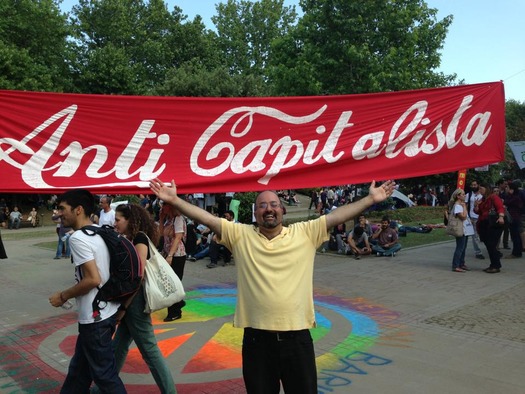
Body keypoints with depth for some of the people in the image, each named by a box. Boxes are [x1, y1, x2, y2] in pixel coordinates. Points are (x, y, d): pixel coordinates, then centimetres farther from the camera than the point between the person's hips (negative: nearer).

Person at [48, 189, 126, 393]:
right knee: (80, 368, 23)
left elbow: (93, 279, -25)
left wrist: (63, 296, -11)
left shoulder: (78, 238, -19)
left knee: (104, 374, 4)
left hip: (95, 317, -9)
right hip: (107, 311, 9)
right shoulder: (100, 232, 8)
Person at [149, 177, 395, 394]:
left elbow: (337, 215, -2)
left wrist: (371, 199, -5)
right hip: (257, 337, 0)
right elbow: (207, 218, -3)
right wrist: (174, 200, -8)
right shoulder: (241, 235, 2)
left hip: (296, 336, 0)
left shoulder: (305, 233, 1)